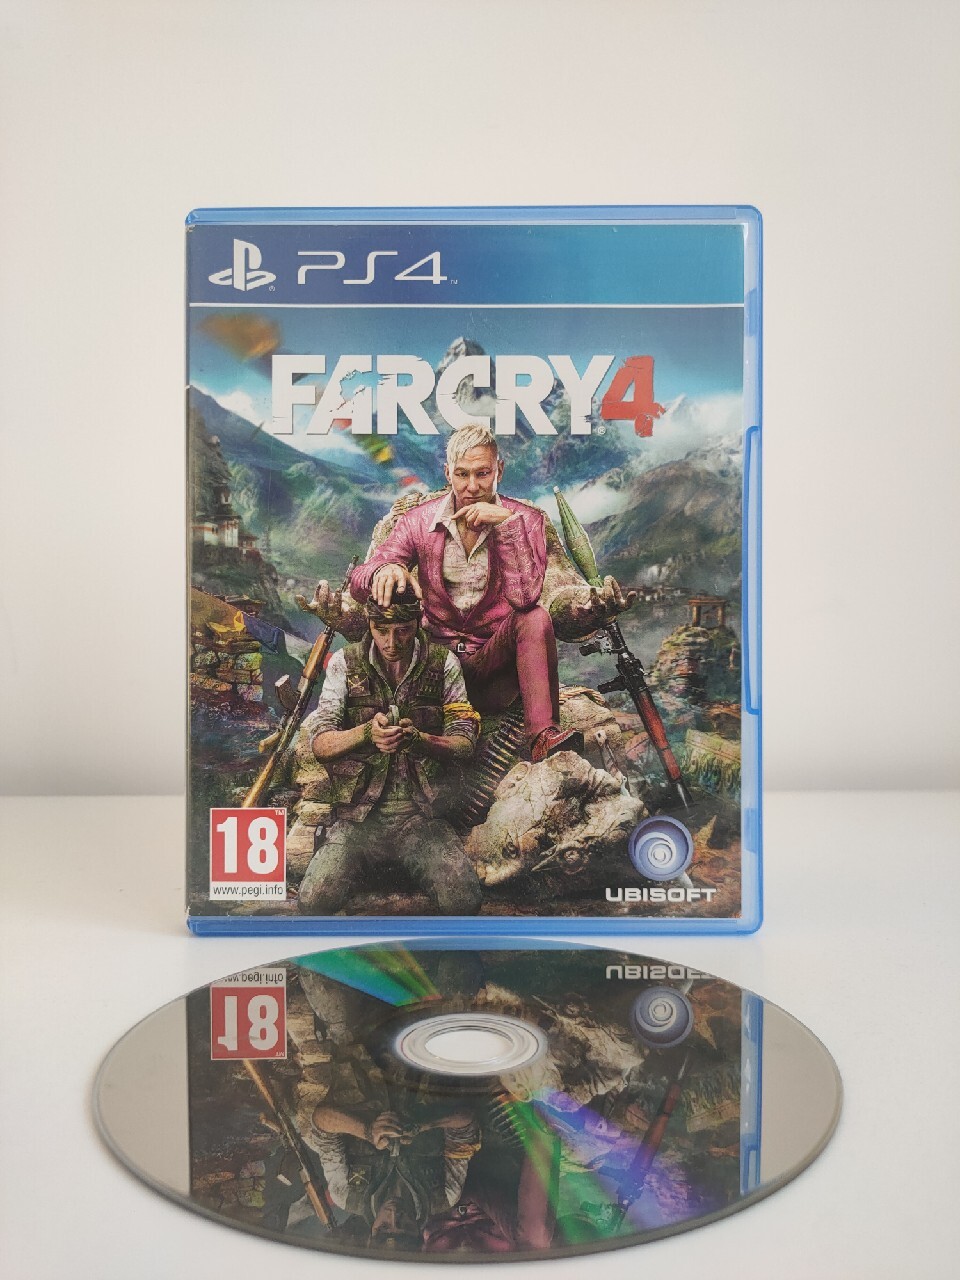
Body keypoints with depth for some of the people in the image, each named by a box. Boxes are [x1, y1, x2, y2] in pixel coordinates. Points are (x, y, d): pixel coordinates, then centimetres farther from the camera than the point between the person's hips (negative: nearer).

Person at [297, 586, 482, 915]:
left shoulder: (443, 663, 3)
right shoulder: (345, 663, 4)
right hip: (359, 815, 0)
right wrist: (366, 732, -22)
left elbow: (464, 743, 0)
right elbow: (321, 745, -1)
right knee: (314, 901, -23)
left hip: (423, 815, 0)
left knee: (464, 902, -23)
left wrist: (418, 740, -21)